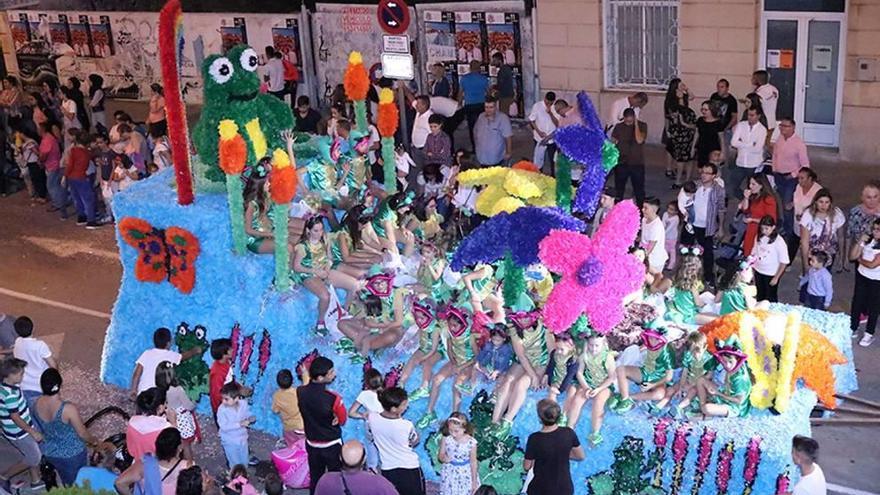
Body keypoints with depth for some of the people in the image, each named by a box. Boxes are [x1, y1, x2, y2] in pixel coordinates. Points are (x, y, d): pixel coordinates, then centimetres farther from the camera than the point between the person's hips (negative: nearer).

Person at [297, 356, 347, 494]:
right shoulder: (333, 398, -30)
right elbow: (343, 421, -13)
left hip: (312, 444, 4)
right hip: (332, 445, -4)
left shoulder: (300, 392, -17)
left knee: (315, 478, 21)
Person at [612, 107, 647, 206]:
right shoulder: (618, 127, -1)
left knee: (639, 190, 5)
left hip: (637, 164, -2)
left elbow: (639, 140, -21)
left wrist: (636, 124, -19)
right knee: (619, 190, 13)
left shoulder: (642, 126, -5)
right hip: (621, 164, 2)